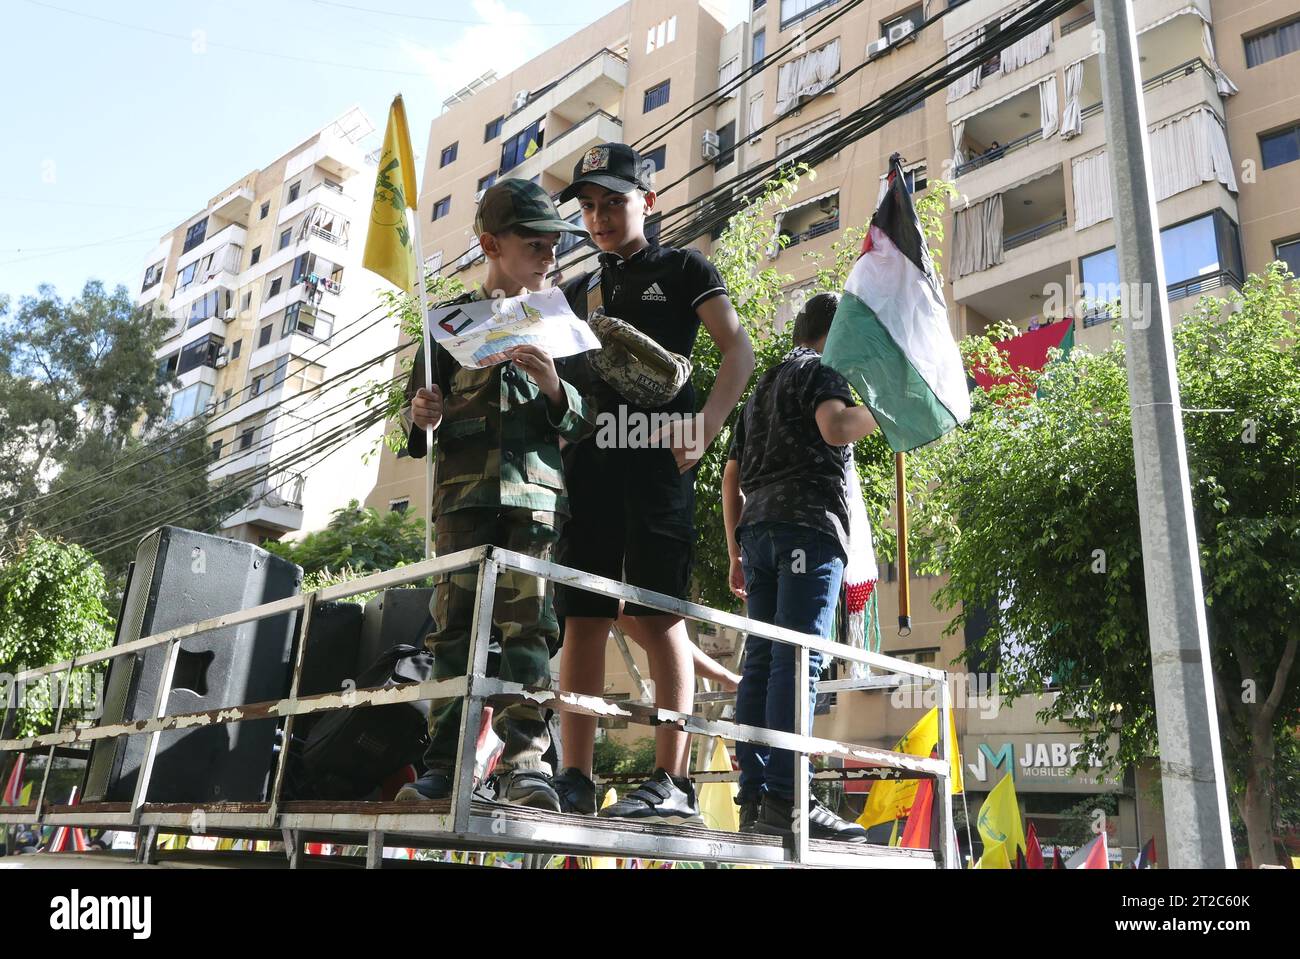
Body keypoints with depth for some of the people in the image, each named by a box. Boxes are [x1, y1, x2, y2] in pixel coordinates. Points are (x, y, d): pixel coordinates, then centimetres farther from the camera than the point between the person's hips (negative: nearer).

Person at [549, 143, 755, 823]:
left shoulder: (682, 269, 12)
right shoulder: (578, 292, 26)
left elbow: (738, 350, 0)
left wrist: (705, 427, -15)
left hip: (655, 455, -5)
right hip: (587, 458, 5)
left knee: (654, 614, -9)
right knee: (582, 617, 0)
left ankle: (672, 780, -6)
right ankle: (575, 779, 3)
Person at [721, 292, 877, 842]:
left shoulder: (762, 389, 30)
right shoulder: (823, 368, 7)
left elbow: (731, 477, 25)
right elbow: (835, 428, -16)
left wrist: (736, 553, 23)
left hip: (757, 527, 8)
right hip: (808, 524, -8)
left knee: (762, 659, 1)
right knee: (798, 659, -14)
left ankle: (754, 798, -3)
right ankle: (785, 798, -18)